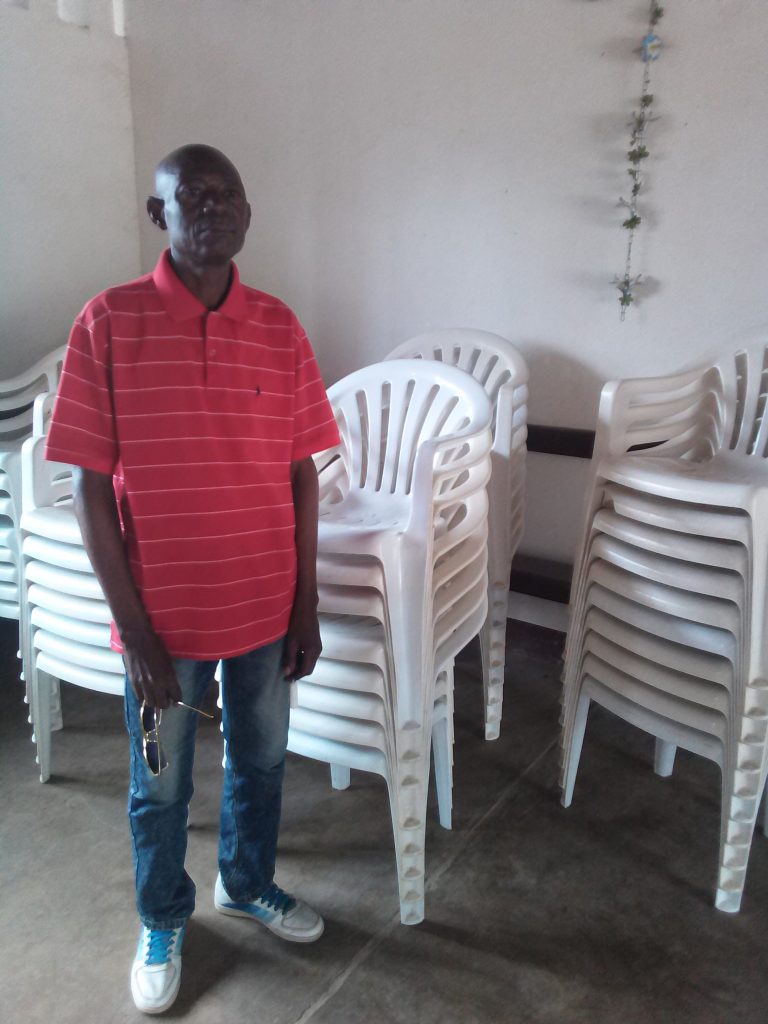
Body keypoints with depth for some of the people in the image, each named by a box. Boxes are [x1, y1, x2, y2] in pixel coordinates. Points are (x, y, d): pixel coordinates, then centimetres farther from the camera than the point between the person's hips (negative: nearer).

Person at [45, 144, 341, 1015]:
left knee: (260, 762, 22)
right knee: (160, 786, 18)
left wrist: (306, 605, 2)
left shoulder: (279, 327, -3)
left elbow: (300, 474, 1)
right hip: (165, 617, -2)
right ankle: (162, 923, 46)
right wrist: (134, 630, -11)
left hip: (266, 609, 3)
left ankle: (248, 885, 51)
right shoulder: (108, 323, -12)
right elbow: (92, 487, -11)